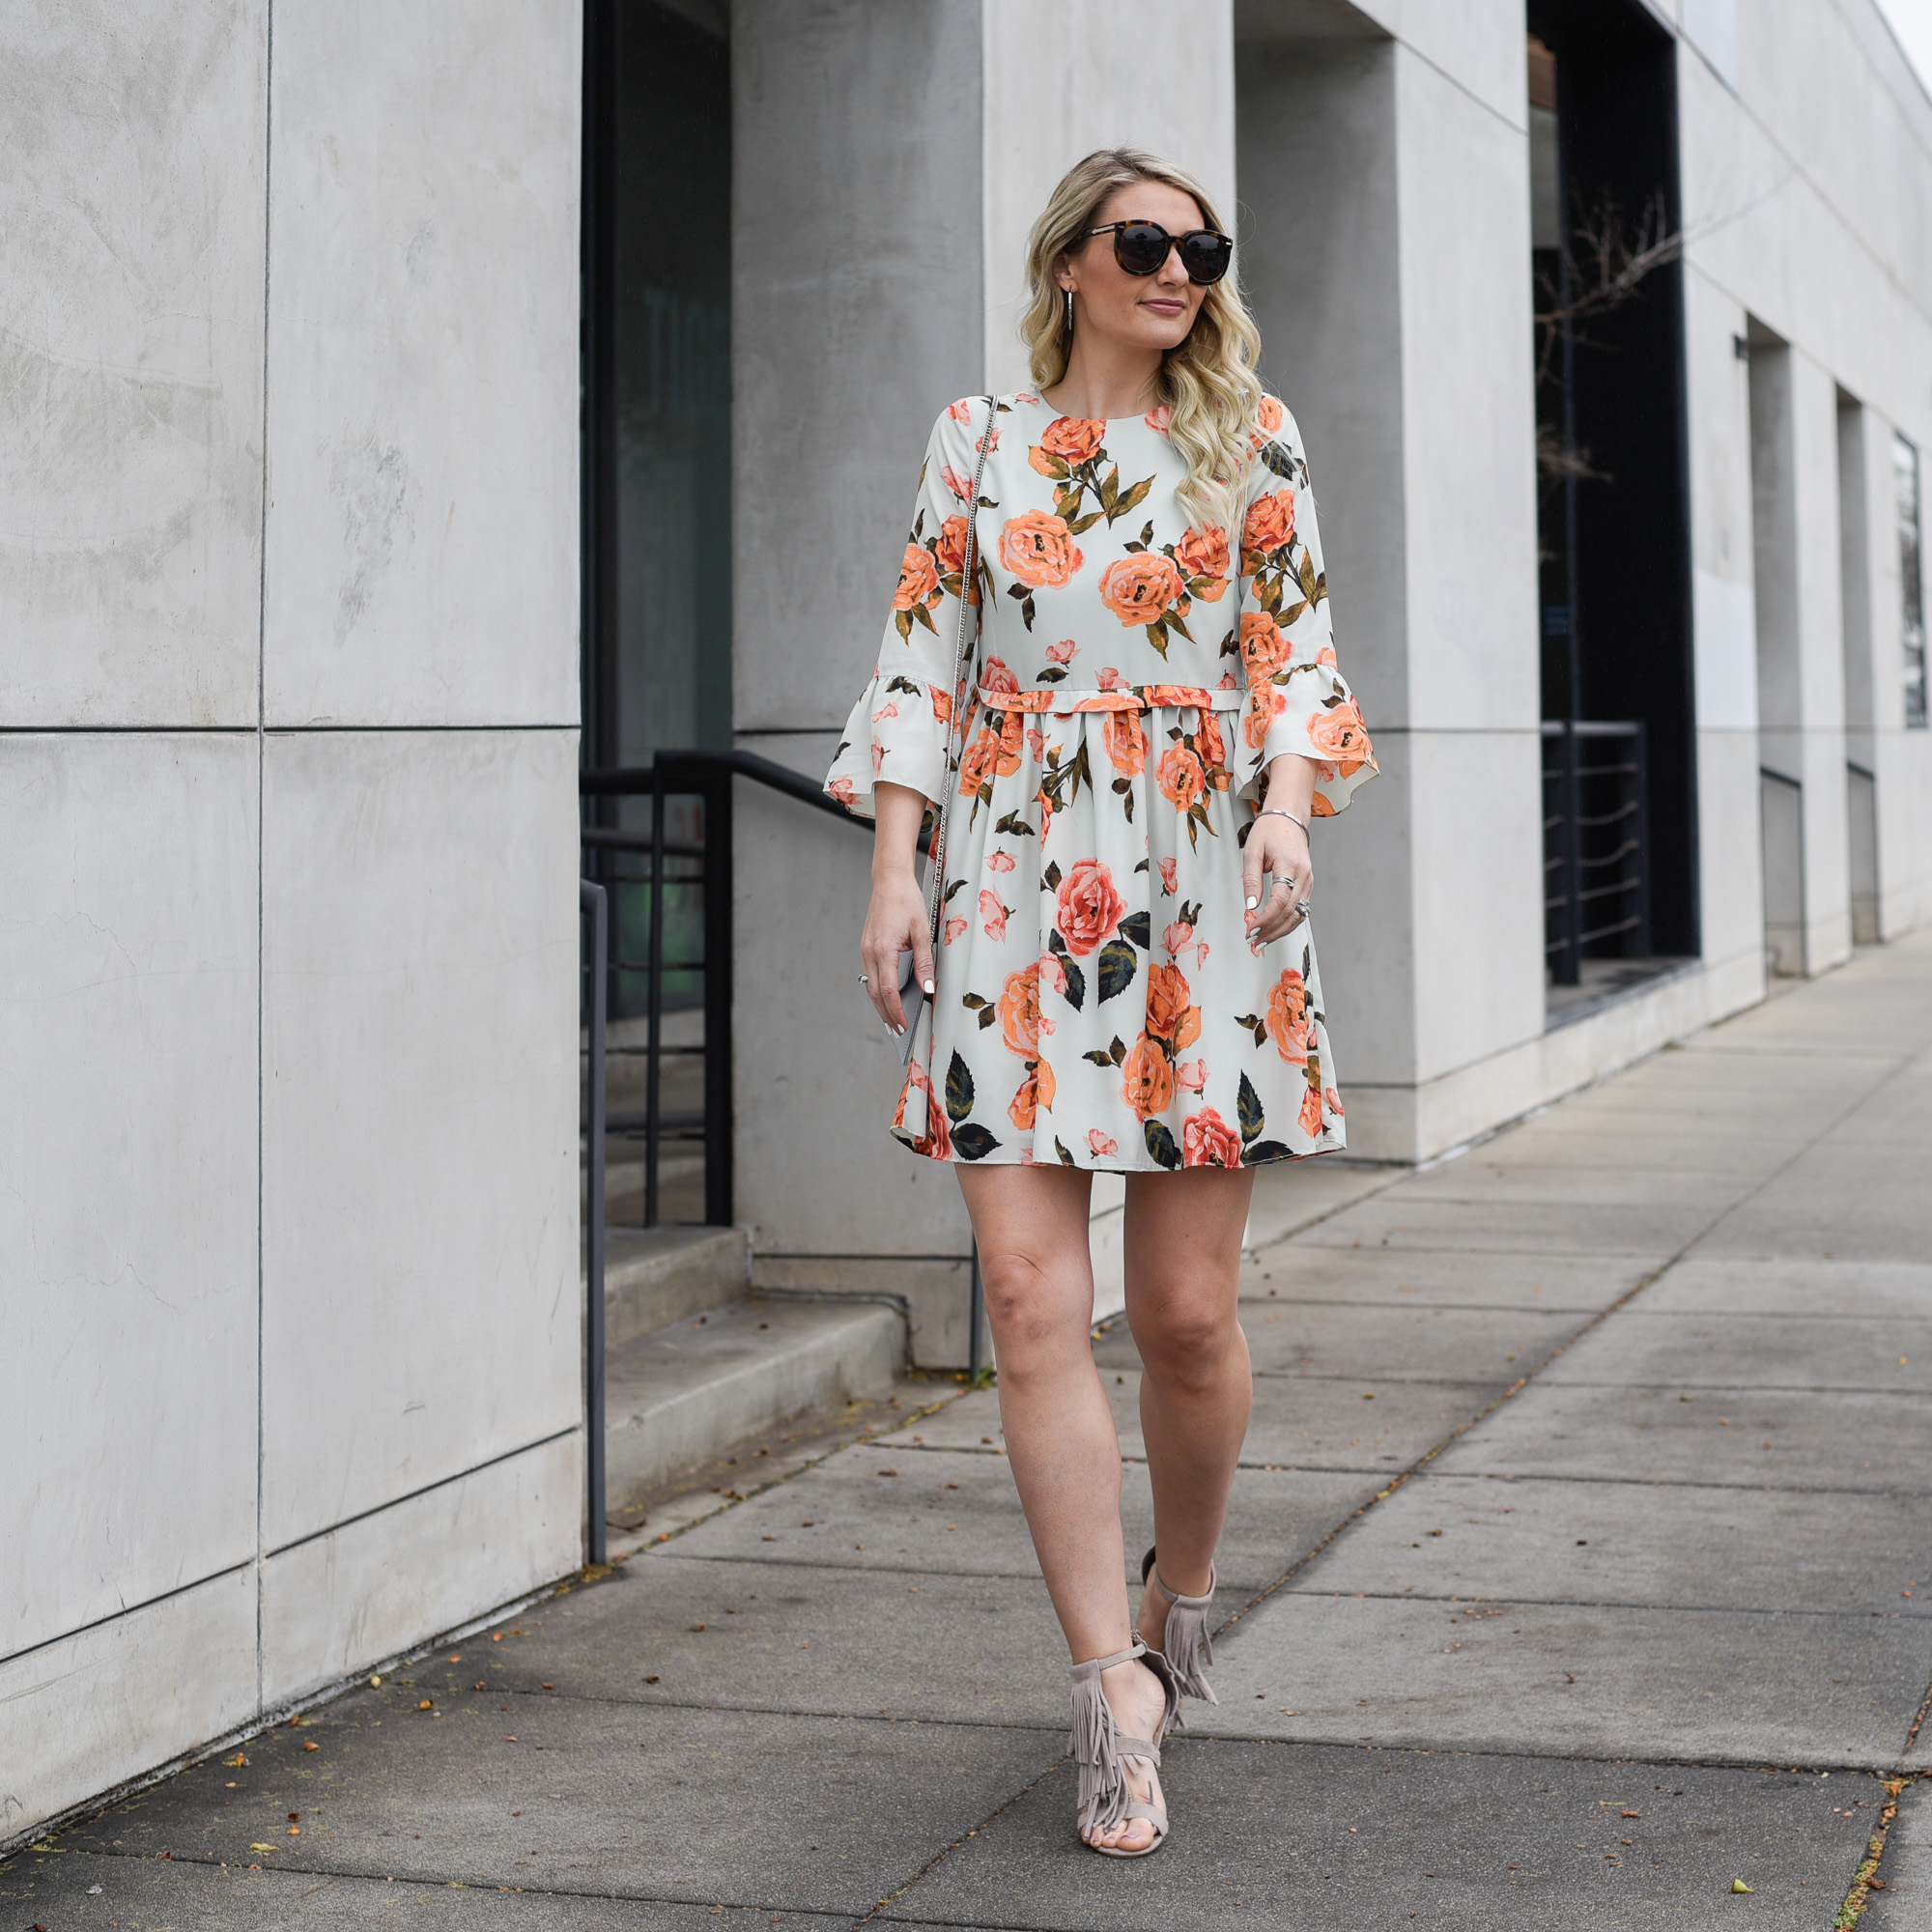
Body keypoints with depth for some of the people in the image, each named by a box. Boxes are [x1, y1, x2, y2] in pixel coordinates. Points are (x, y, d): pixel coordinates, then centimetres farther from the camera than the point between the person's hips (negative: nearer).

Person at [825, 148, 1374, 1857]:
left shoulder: (1250, 437, 10)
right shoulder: (976, 440, 11)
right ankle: (1117, 1690, -3)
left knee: (1188, 1309, 1)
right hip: (1017, 889, 1)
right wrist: (895, 866, -1)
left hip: (1202, 889, 0)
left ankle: (1180, 1600, 28)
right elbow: (924, 658, 8)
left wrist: (1290, 805, -12)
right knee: (1031, 1299, -9)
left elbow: (1298, 650, 6)